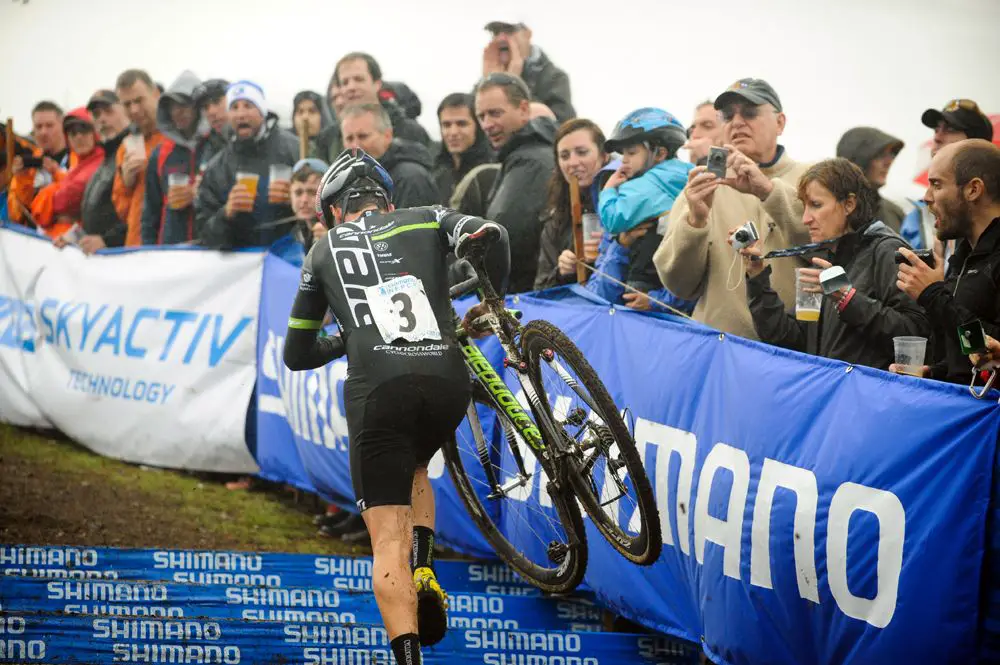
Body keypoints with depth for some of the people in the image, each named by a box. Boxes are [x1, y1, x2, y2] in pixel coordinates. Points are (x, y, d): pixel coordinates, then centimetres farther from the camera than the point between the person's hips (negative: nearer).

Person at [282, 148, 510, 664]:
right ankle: (423, 573, 10)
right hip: (449, 384, 2)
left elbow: (296, 355, 27)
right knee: (413, 465, 33)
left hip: (379, 391, -2)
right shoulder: (426, 220, 22)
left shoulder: (324, 251, 24)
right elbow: (489, 236, 0)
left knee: (389, 540, 0)